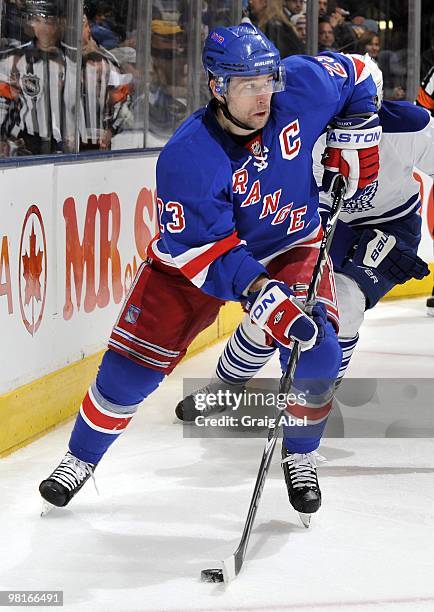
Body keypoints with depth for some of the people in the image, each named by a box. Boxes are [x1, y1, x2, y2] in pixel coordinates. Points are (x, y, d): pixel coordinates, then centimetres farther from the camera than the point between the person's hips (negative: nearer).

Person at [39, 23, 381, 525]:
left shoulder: (302, 85, -24)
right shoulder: (187, 159, -33)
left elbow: (354, 78, 0)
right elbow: (207, 251, -32)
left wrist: (355, 137, -8)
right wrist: (262, 296, -43)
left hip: (288, 246, 2)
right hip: (198, 248, -2)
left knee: (316, 351, -19)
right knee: (135, 361, -5)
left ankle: (300, 455, 9)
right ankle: (81, 458, 19)